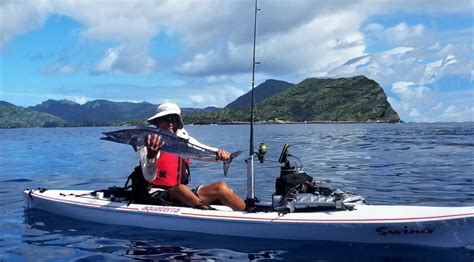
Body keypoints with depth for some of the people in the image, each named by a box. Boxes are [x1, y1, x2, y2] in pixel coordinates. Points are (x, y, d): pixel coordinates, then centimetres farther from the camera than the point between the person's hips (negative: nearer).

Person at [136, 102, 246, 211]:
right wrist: (151, 155, -34)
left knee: (221, 187, -16)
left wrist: (221, 154, -19)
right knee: (181, 189, -38)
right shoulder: (149, 142, -2)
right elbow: (149, 178, -14)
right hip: (159, 195, -5)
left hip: (186, 195, 5)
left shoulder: (184, 140, 13)